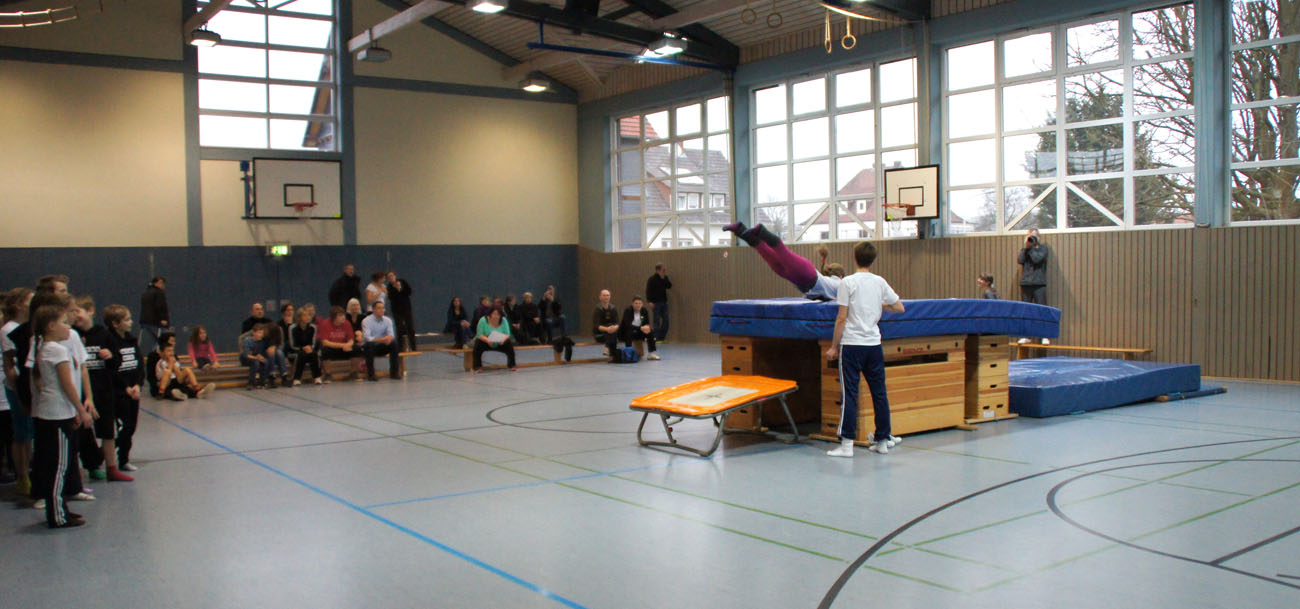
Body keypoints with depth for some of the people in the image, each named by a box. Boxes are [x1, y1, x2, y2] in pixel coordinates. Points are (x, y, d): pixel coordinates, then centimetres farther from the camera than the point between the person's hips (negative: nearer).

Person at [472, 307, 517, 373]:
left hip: (499, 343, 2)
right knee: (478, 343, -31)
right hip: (486, 342, -2)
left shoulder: (503, 320, -10)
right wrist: (487, 340, -39)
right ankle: (477, 367, -19)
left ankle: (512, 365, -8)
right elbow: (480, 334, -20)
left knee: (509, 343, -24)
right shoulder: (483, 320, -16)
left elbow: (507, 334, -12)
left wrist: (503, 339, -35)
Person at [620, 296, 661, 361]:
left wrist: (647, 327, -27)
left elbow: (648, 323, 0)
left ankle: (651, 353, -14)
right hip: (625, 333, -5)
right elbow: (628, 325, -30)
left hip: (638, 333, 5)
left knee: (651, 331, -16)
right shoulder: (627, 311, -19)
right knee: (629, 333, -38)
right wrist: (641, 328, -39)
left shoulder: (645, 310, -3)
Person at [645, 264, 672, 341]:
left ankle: (662, 337, 16)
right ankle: (657, 338, 1)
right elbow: (648, 291, -11)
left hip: (664, 302, 6)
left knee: (666, 320, 6)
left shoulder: (665, 278, 10)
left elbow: (669, 286, 2)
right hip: (656, 303, -6)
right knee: (657, 321, -4)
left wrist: (665, 279, -9)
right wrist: (650, 301, -18)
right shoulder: (652, 279, -8)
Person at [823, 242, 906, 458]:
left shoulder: (849, 282, -6)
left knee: (849, 394, -2)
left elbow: (842, 318, -8)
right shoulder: (880, 282, 5)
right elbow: (899, 308, 13)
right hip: (874, 344, 4)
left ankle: (847, 443, -4)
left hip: (852, 344, -4)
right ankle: (882, 440, 18)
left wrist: (834, 346, -1)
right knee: (879, 393, 11)